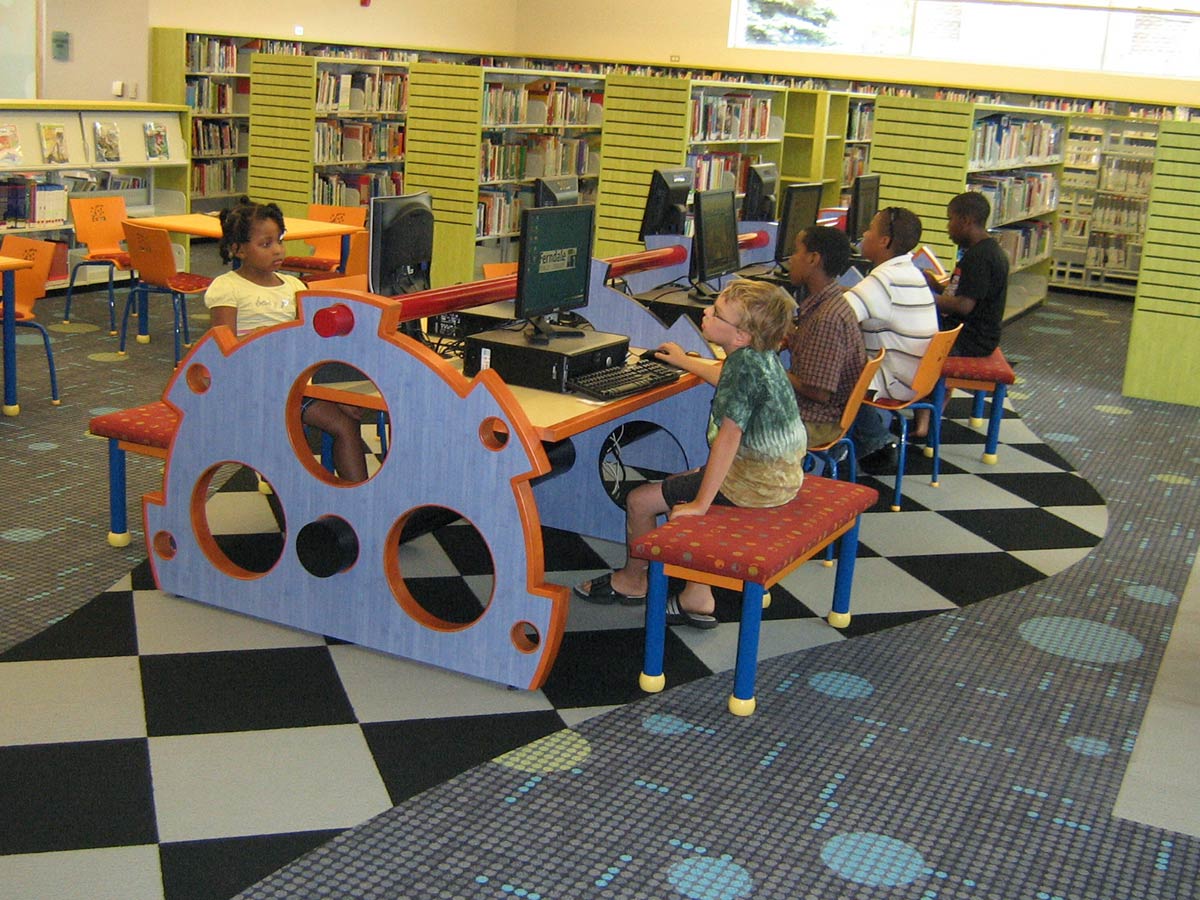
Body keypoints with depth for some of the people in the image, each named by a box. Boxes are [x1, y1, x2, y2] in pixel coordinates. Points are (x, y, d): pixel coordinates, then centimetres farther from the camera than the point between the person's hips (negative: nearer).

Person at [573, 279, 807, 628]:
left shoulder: (744, 362, -25)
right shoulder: (761, 355, 4)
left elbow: (728, 436, -28)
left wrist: (700, 503, -24)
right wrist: (685, 361, 43)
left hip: (754, 482, -10)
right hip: (781, 473, 10)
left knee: (640, 500, 1)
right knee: (680, 486, 27)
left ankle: (632, 580, 30)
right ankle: (697, 598, 22)